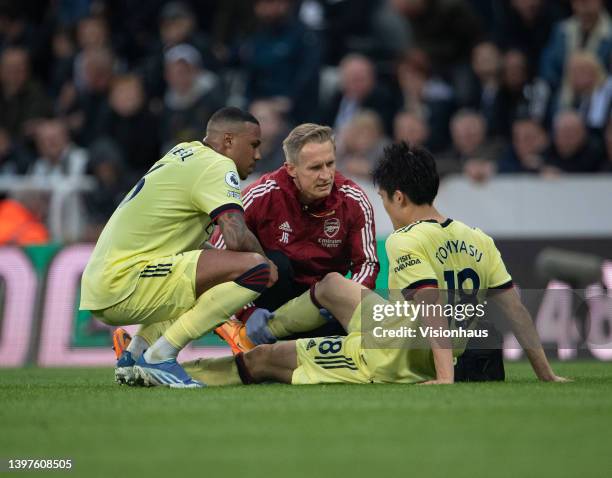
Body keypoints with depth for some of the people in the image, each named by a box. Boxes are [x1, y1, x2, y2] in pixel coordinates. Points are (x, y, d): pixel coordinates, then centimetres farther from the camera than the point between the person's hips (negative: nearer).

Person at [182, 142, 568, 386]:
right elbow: (517, 310, 0)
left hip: (391, 360, -8)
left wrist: (445, 378, -36)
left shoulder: (407, 241, -20)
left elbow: (433, 313, -31)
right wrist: (546, 374, 4)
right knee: (330, 284, 29)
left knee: (260, 360, 7)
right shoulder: (480, 242, 1)